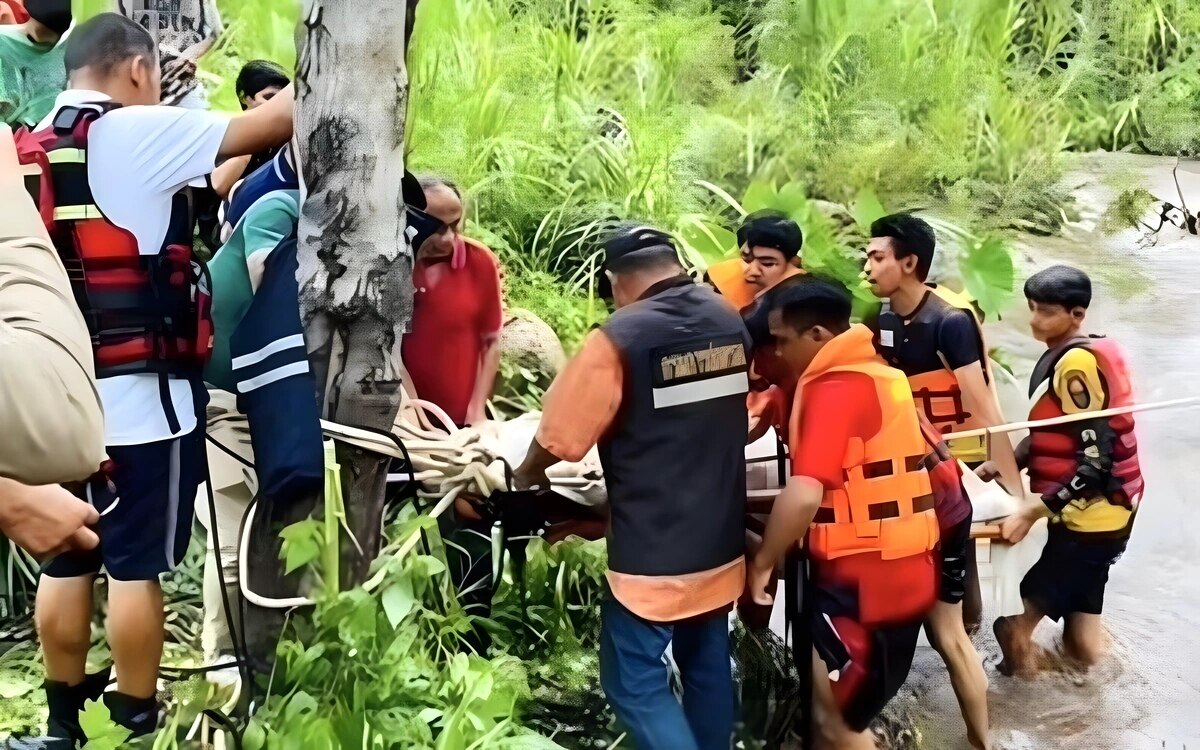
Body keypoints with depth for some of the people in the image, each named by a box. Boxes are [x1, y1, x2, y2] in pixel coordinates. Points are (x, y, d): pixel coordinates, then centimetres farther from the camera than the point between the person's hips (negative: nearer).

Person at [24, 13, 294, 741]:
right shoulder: (135, 133, -11)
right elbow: (277, 121, -10)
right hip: (138, 392, -7)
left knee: (68, 560, 14)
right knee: (136, 565, 2)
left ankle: (67, 717, 24)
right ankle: (137, 722, 11)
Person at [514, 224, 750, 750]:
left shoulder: (622, 336, -17)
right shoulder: (730, 321, 3)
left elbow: (561, 434, -11)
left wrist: (527, 475, 9)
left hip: (653, 551, -7)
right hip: (720, 541, 7)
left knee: (637, 683, 3)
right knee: (707, 665, 19)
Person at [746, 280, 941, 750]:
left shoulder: (834, 389, -18)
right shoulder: (878, 376, 12)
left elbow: (803, 495, -28)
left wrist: (763, 562, -15)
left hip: (861, 580, -10)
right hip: (899, 571, 10)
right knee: (842, 710, 19)